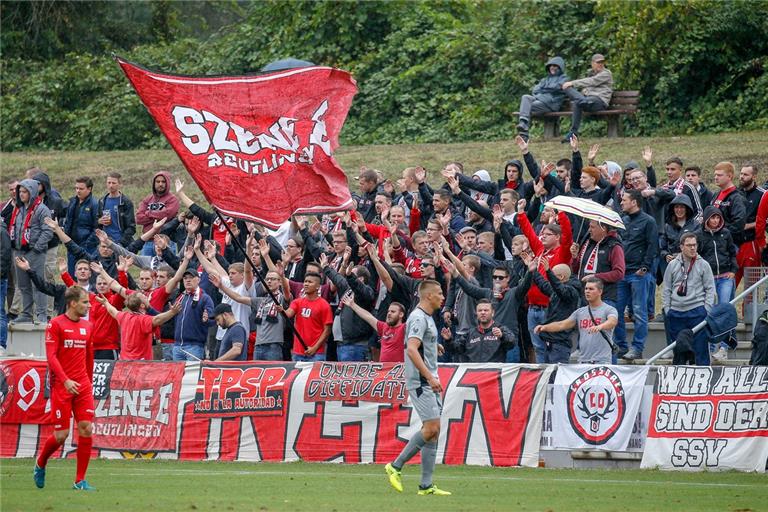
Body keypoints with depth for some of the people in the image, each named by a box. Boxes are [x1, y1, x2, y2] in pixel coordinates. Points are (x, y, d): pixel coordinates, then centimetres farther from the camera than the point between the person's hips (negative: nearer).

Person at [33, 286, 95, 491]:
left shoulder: (87, 326, 12)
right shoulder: (56, 324, -5)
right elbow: (51, 356, -12)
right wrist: (65, 380, -21)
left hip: (83, 387, 5)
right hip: (61, 387, -5)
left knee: (86, 429, -6)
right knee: (61, 434, -5)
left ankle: (80, 480, 0)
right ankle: (40, 464, 24)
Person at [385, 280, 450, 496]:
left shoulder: (427, 318, 18)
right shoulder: (419, 318, -14)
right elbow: (412, 350, -25)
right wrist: (430, 377, -27)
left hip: (429, 382, 10)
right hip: (420, 381, -10)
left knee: (433, 430, 4)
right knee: (431, 428, -14)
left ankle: (426, 486, 3)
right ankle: (395, 466, -2)